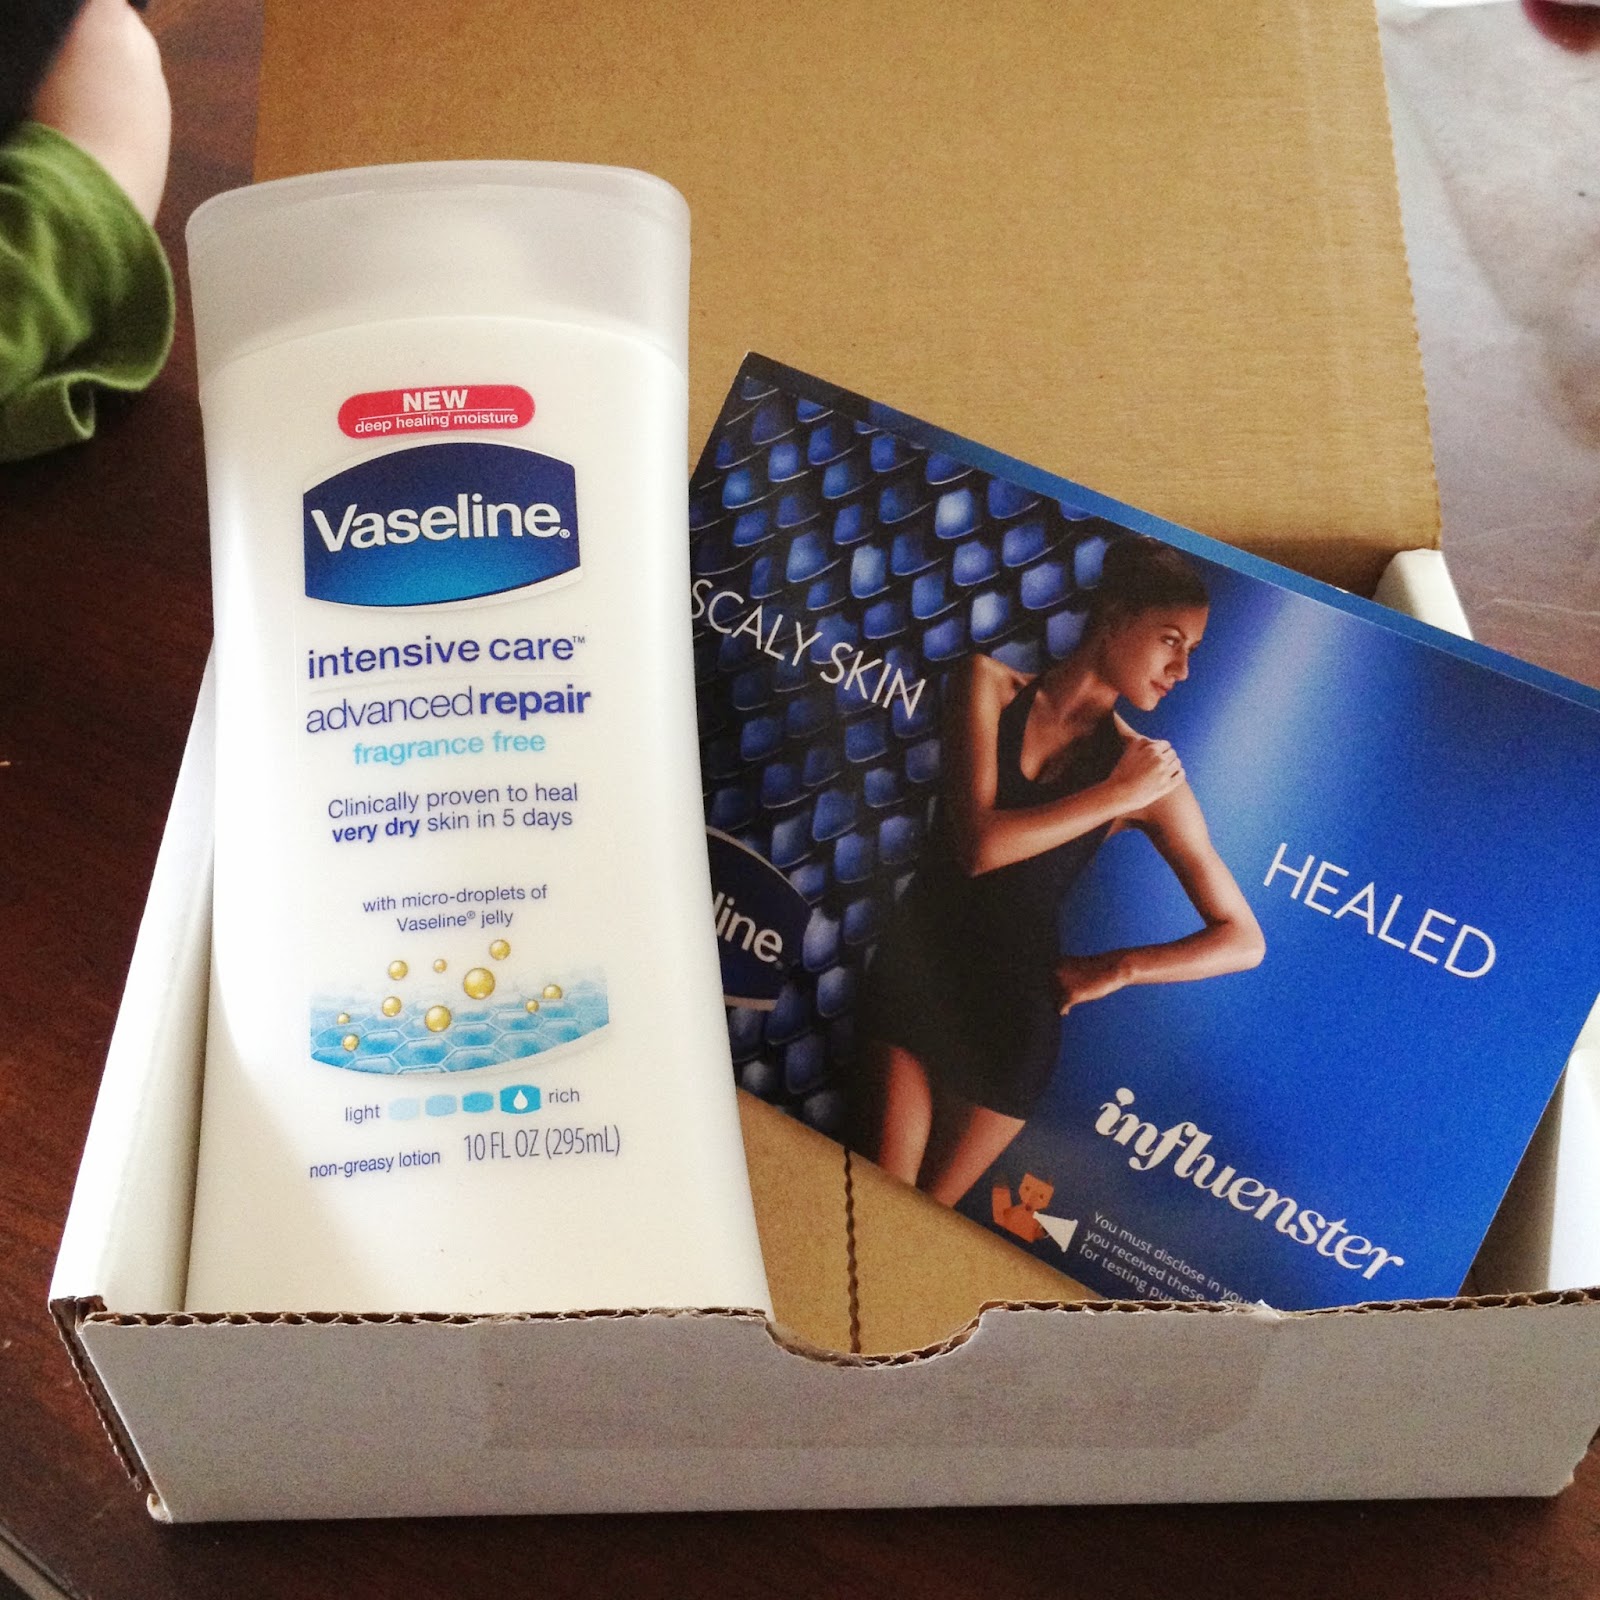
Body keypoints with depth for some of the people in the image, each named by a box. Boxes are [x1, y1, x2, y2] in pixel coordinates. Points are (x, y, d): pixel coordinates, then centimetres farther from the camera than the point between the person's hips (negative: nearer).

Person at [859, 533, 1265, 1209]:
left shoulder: (1151, 775, -3)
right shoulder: (989, 684, -2)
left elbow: (1243, 941, -1)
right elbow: (978, 844, -17)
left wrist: (1115, 969, -9)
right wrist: (1115, 797, -13)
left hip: (1014, 1007, 0)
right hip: (914, 957, 1)